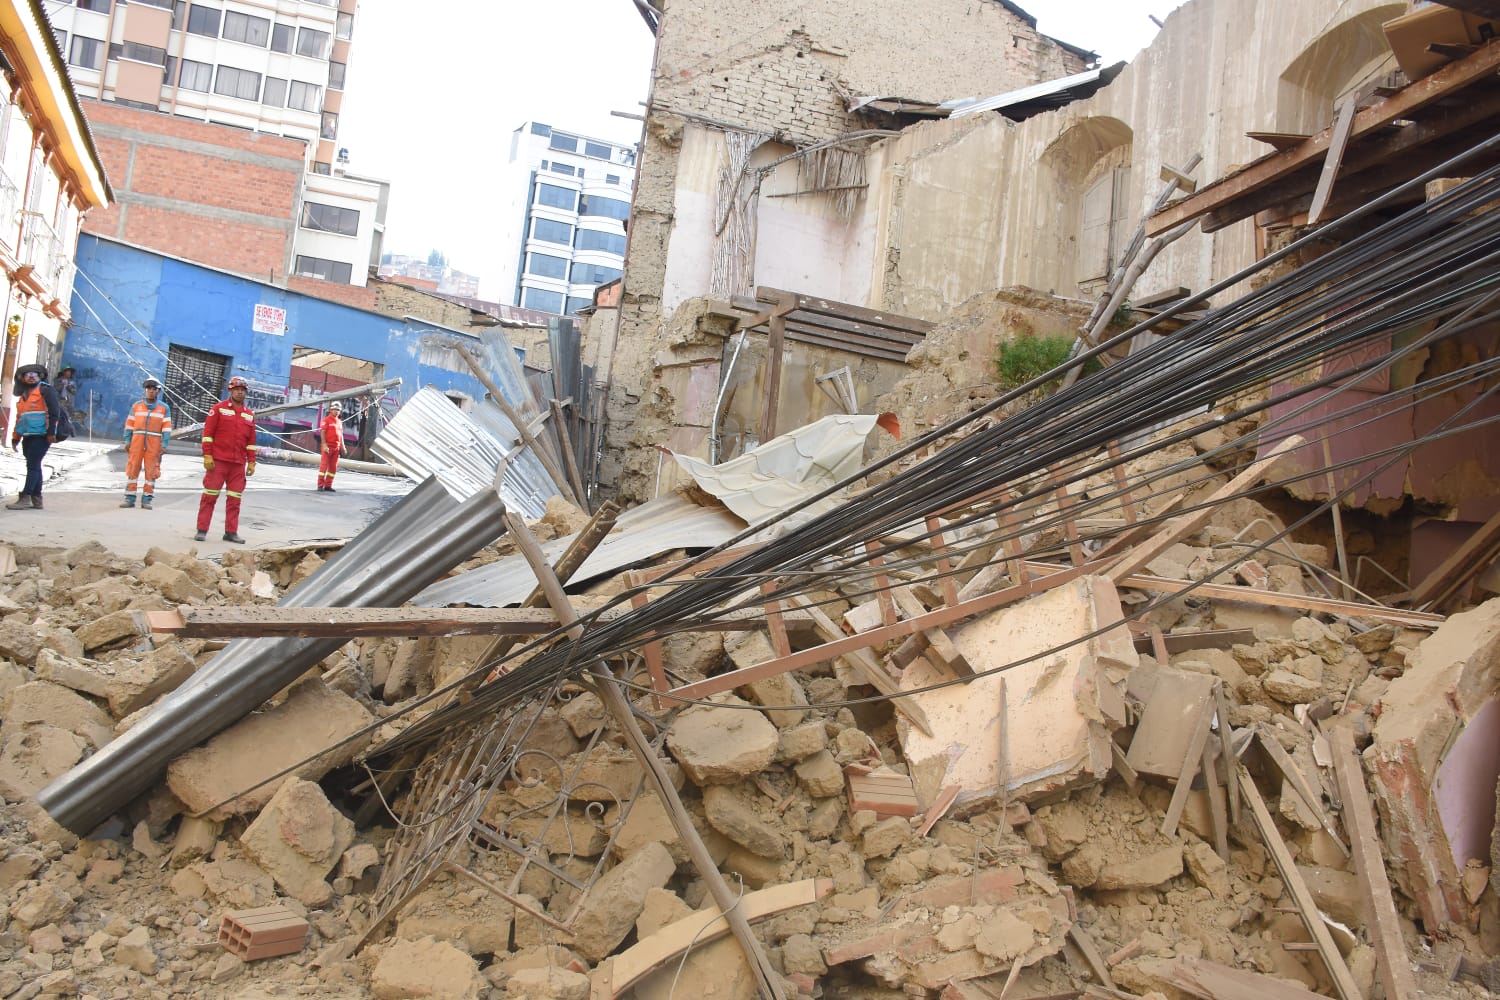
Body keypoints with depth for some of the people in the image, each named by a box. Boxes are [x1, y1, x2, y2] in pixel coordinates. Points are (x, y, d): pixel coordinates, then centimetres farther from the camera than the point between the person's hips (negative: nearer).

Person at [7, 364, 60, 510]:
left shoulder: (45, 390, -3)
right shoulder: (23, 395, 21)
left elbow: (55, 411, -11)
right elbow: (19, 417, 24)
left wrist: (51, 432, -18)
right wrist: (15, 437, 20)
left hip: (42, 435, -8)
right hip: (28, 436, 8)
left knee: (33, 465, -11)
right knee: (34, 466, 9)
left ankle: (25, 498, -14)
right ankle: (36, 499, 12)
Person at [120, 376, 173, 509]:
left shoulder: (164, 408, 5)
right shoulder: (136, 406, 10)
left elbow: (167, 427, 0)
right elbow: (129, 424, 10)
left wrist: (164, 445, -8)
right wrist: (127, 441, 3)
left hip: (154, 443, -1)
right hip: (137, 441, 1)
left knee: (151, 471, 0)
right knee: (132, 469, 1)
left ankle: (147, 499, 7)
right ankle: (130, 498, 7)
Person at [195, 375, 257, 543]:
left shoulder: (249, 414, 13)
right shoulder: (219, 408, 1)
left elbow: (251, 440, 15)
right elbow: (208, 433, -3)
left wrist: (251, 462, 10)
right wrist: (207, 456, -10)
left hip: (239, 464, 4)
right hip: (218, 461, -4)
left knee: (234, 499, 5)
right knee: (210, 496, -1)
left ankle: (231, 531, 10)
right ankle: (202, 530, 3)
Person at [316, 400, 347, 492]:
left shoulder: (339, 421, 16)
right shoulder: (326, 420, -4)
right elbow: (322, 432, -10)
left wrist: (342, 446, 13)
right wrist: (324, 445, -18)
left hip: (336, 447, 7)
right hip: (328, 446, -7)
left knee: (333, 467, 7)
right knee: (324, 465, -5)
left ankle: (328, 486, 13)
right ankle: (320, 485, -3)